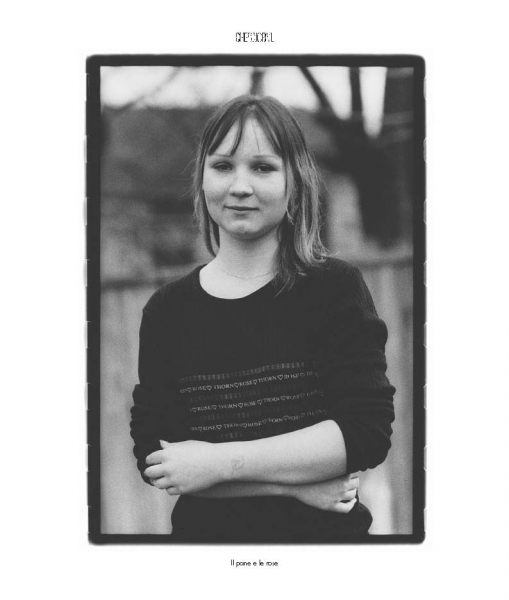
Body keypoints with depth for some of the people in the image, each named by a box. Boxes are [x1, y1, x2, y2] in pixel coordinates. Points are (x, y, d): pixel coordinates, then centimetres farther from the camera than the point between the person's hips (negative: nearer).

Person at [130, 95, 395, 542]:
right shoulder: (167, 310, -3)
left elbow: (369, 431, -17)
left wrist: (219, 462, -20)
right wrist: (294, 482, -19)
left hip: (328, 532, -1)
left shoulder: (336, 289, -8)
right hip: (203, 531, 2)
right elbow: (151, 456, -10)